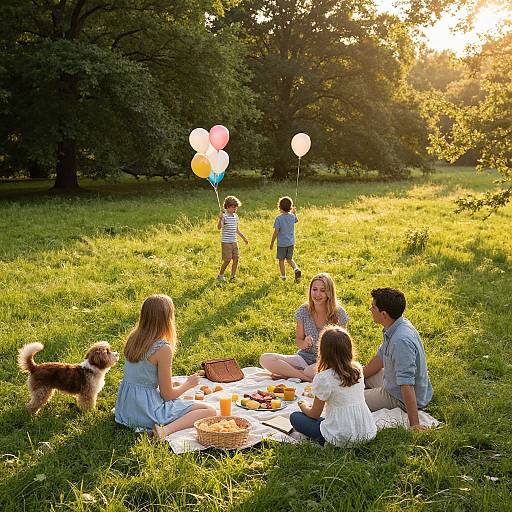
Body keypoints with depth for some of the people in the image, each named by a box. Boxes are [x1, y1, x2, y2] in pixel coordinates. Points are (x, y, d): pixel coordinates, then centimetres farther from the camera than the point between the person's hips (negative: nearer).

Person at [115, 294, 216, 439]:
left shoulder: (133, 338, 1)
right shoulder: (163, 349, -20)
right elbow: (167, 394, -14)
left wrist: (169, 383, 20)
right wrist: (188, 384, 4)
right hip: (147, 411, -9)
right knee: (209, 411, -6)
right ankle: (166, 429, -21)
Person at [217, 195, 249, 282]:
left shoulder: (236, 216, 10)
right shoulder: (224, 216, -13)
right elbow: (219, 227, -26)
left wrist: (244, 238, 26)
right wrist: (220, 219, -44)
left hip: (234, 242, 7)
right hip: (226, 242, -7)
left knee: (236, 259, 4)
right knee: (227, 260, -3)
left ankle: (233, 277, 14)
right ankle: (220, 275, 17)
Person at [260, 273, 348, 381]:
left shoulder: (338, 313, -7)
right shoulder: (304, 311, -1)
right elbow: (298, 340, 6)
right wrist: (304, 343, -18)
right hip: (305, 357, 3)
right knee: (265, 359, -20)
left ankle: (289, 373, -17)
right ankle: (308, 377, -20)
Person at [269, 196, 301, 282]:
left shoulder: (279, 218, -17)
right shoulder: (292, 216, -3)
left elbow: (276, 232, -16)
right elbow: (296, 220, 23)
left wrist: (272, 243, -5)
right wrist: (294, 212, 37)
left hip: (282, 243, -4)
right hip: (291, 242, 4)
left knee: (281, 260, 12)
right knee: (289, 259, 18)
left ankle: (283, 276, 19)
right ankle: (296, 269, -5)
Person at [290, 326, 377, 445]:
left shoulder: (323, 378, -16)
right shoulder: (358, 370, -1)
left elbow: (315, 414, -3)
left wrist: (304, 406, 19)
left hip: (341, 438, -6)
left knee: (295, 417, 9)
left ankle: (329, 443, -5)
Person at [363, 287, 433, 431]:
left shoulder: (401, 341, -36)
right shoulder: (394, 328, -4)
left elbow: (407, 385, -36)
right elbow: (380, 357, 12)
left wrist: (414, 424, -34)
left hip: (400, 399, -10)